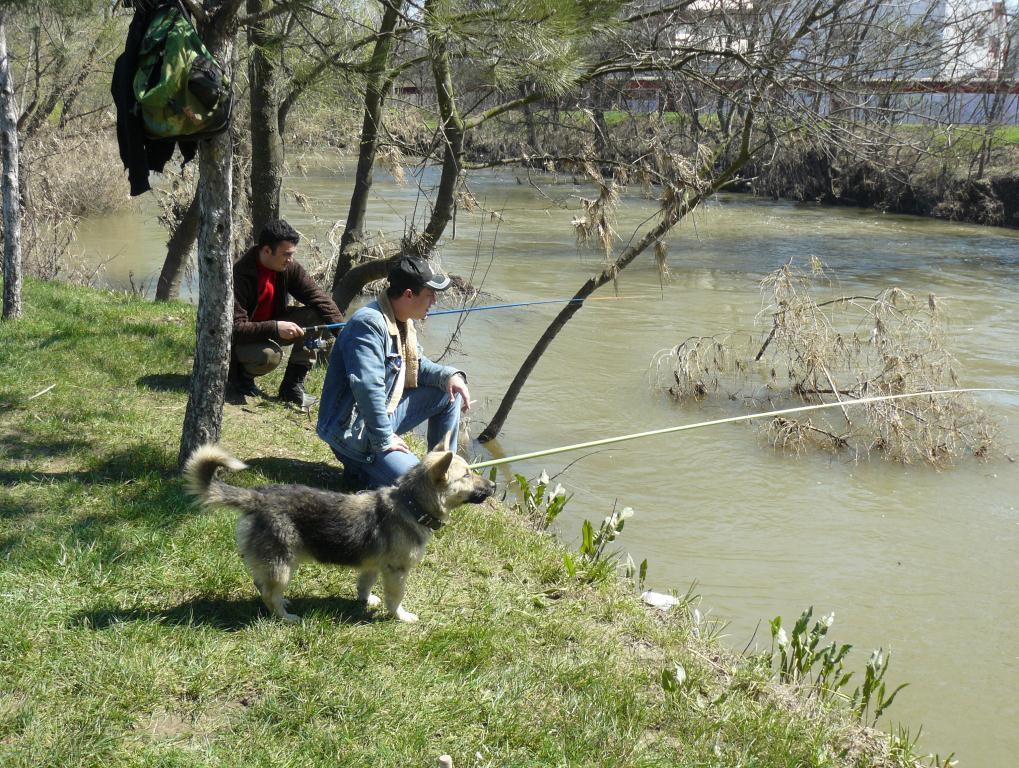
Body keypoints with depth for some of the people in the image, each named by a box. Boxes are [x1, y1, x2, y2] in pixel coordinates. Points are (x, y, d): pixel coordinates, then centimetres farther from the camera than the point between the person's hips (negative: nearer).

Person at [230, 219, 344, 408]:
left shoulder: (289, 268, -9)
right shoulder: (239, 275, -28)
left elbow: (319, 298, -7)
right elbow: (235, 328, -32)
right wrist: (275, 328, -43)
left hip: (272, 327, 7)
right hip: (240, 340, -7)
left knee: (316, 316, -14)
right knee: (270, 354, -38)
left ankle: (293, 385, -10)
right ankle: (240, 376, -2)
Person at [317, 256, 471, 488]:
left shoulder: (402, 321, 8)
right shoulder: (369, 324, -24)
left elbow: (417, 365, 21)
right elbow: (367, 388, -30)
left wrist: (449, 375, 0)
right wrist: (384, 441, -25)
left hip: (384, 414, 10)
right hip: (350, 429, -10)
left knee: (450, 393, 9)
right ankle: (359, 466, -2)